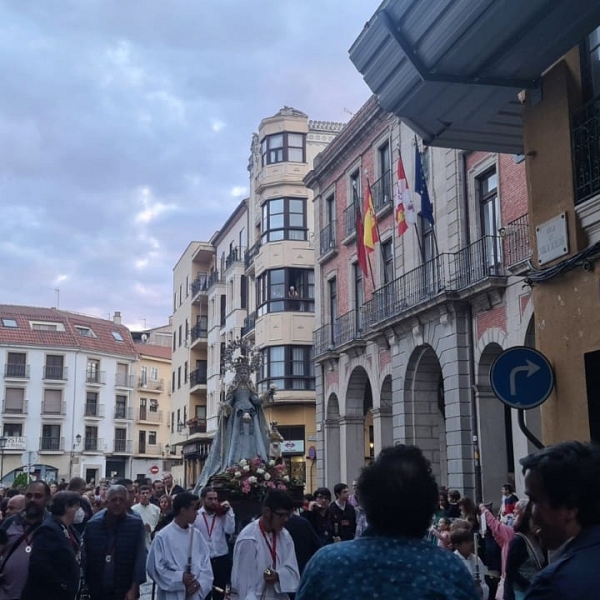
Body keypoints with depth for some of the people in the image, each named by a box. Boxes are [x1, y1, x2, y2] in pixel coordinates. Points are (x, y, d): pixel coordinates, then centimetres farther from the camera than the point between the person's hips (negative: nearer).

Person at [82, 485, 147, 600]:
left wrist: (133, 588, -12)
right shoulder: (92, 525, 1)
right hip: (97, 590, 2)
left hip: (124, 591, -2)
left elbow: (140, 559, -6)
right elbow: (85, 557, 4)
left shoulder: (136, 525, -4)